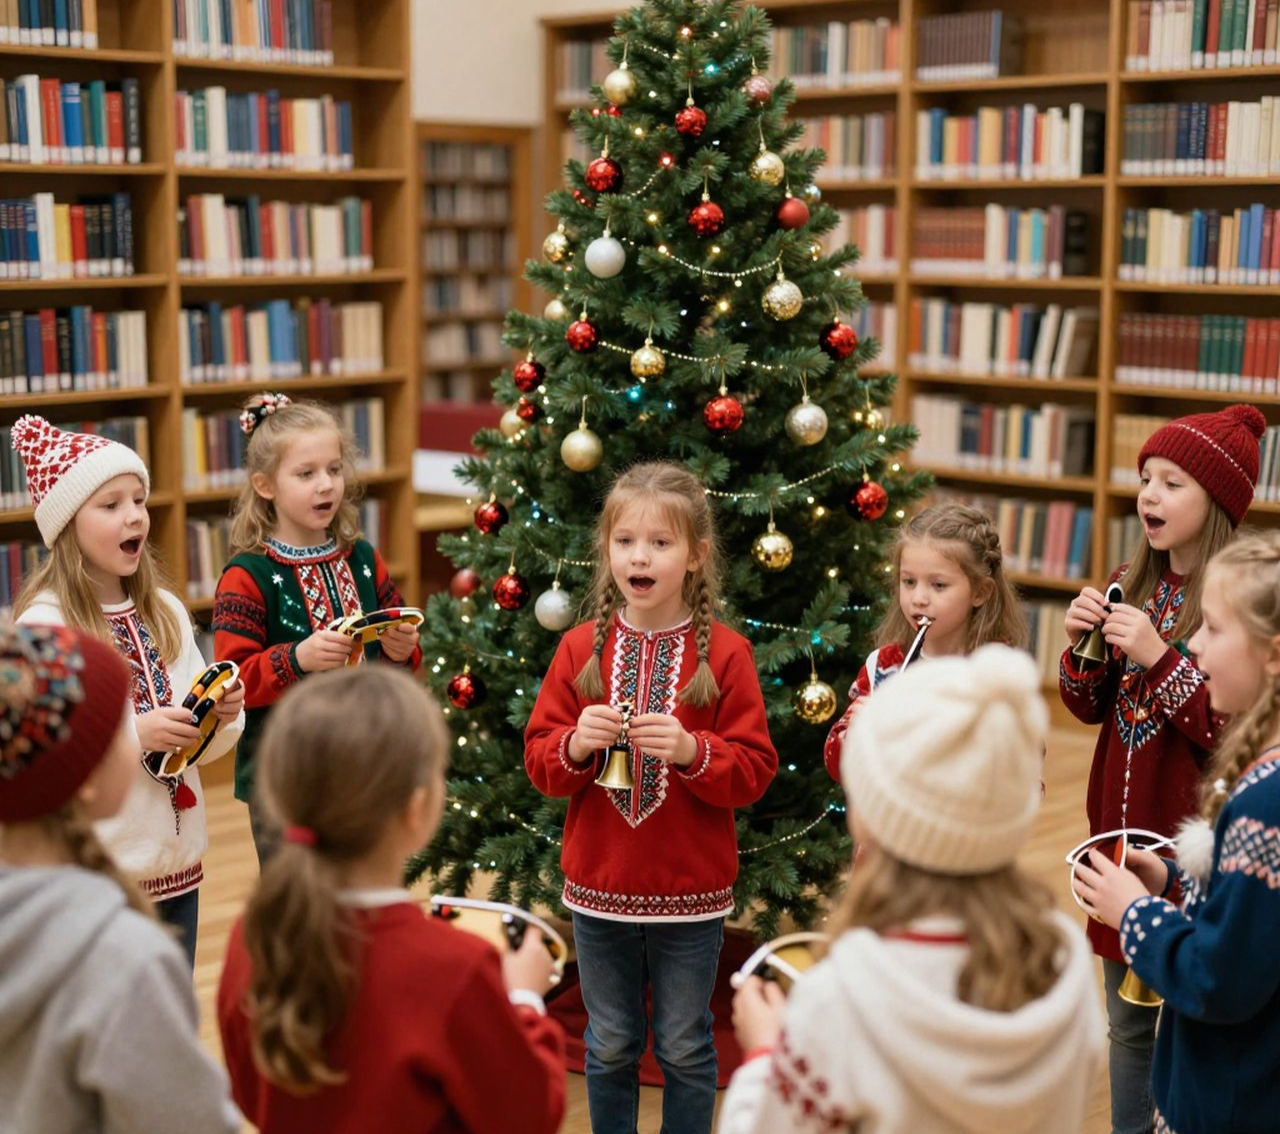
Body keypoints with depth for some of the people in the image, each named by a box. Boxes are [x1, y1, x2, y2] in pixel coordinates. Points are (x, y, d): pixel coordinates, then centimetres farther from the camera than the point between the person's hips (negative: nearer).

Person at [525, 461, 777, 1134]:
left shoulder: (724, 654, -7)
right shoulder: (581, 648, -1)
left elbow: (754, 770, -8)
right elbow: (539, 762, 1)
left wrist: (691, 750, -25)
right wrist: (575, 744, -20)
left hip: (691, 891, -2)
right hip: (599, 885, 2)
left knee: (685, 1048, 13)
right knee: (610, 1047, 16)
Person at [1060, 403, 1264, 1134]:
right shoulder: (1131, 585, 5)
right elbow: (1091, 708, 10)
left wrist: (1159, 657, -27)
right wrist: (1082, 643, -8)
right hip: (1120, 827, 7)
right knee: (1127, 1023, 19)